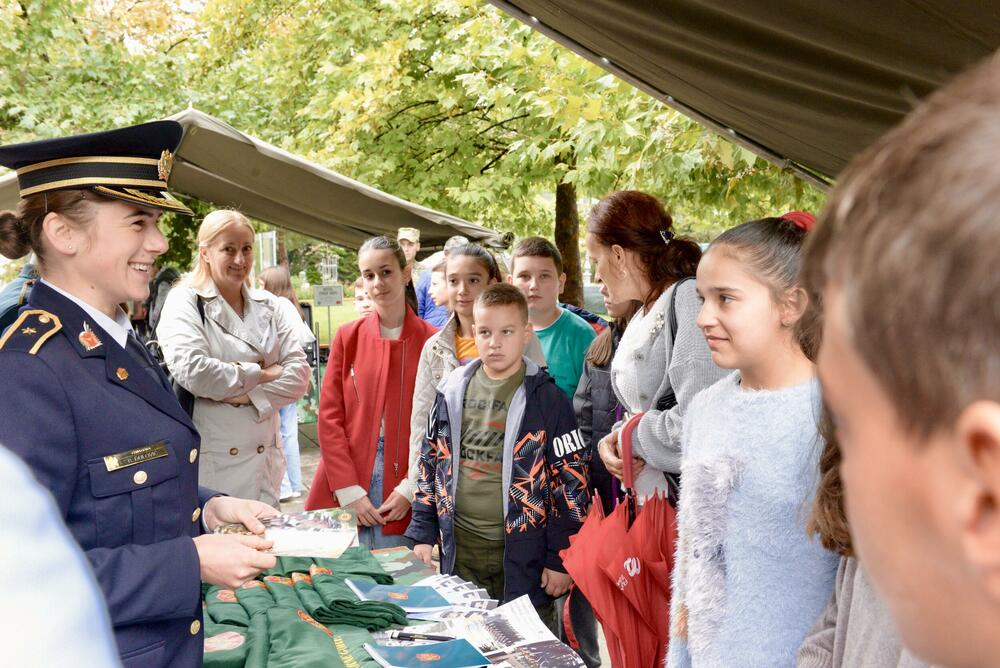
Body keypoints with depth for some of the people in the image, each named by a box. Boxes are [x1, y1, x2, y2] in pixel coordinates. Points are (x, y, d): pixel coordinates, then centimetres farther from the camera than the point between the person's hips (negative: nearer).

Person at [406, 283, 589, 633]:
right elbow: (430, 462, 12)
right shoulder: (453, 391, 5)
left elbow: (571, 480, -7)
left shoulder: (546, 399, -8)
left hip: (522, 552, -4)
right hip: (459, 550, 4)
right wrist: (423, 533, 8)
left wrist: (560, 559, -8)